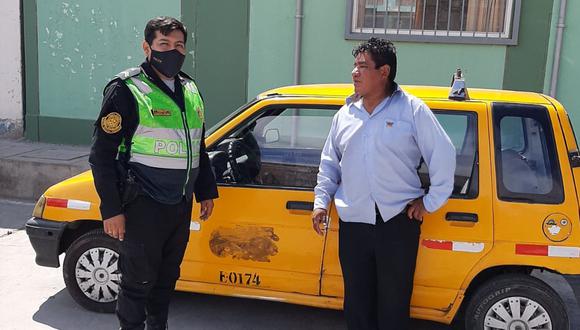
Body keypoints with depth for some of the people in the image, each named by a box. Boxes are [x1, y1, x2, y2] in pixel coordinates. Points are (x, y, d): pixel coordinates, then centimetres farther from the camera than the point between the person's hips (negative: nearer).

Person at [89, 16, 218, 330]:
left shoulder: (190, 90, 11)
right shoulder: (126, 90, -10)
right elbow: (102, 155, -11)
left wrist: (206, 191, 18)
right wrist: (111, 210, -15)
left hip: (181, 204, 7)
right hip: (143, 206, -6)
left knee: (167, 275, 18)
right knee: (139, 280, 3)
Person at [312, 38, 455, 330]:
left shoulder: (412, 109, -5)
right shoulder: (345, 114, 9)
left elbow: (443, 154, -4)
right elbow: (329, 163, 17)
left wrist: (430, 202, -4)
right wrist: (321, 201, 8)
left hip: (398, 221, -4)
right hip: (353, 222, 4)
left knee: (394, 301, 6)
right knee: (357, 299, 14)